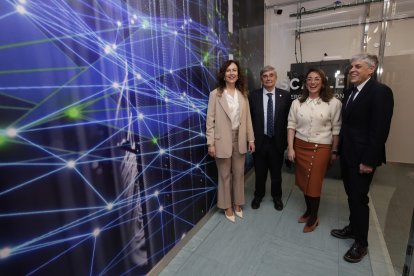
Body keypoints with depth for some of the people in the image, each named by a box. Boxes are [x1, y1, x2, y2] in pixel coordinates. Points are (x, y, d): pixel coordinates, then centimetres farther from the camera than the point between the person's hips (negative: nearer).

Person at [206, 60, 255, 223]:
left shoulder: (243, 94, 7)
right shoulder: (215, 94, -6)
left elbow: (248, 118, 8)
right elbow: (210, 120, -8)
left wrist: (251, 139, 6)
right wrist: (211, 143, -12)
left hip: (240, 139, 4)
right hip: (223, 140, -4)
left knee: (239, 173, 15)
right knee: (225, 175, 10)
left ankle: (237, 204, 36)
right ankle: (227, 206, 30)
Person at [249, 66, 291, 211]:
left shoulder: (285, 95, -2)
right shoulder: (253, 96, -3)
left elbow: (289, 118, -1)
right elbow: (249, 119, -3)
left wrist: (286, 139, -5)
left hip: (277, 141, 1)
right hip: (259, 140, 0)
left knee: (276, 172, 17)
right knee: (260, 172, 15)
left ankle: (277, 197, 40)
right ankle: (258, 195, 39)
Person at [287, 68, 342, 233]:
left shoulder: (334, 103, -6)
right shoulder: (297, 103, 1)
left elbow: (336, 129, -2)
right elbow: (291, 126, 1)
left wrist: (334, 151, 1)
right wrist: (290, 148, -3)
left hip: (321, 148, -3)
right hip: (300, 146, 3)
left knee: (314, 183, 6)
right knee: (303, 181, 13)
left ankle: (313, 217, 28)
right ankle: (309, 210, 37)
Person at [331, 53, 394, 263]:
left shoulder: (380, 92, -14)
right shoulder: (350, 92, 10)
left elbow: (380, 130, -19)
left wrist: (369, 160, -20)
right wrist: (339, 149, 10)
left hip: (362, 156, -7)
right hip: (346, 154, 7)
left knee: (359, 198, 4)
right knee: (351, 195, 18)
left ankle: (361, 243, 22)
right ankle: (353, 228, 37)